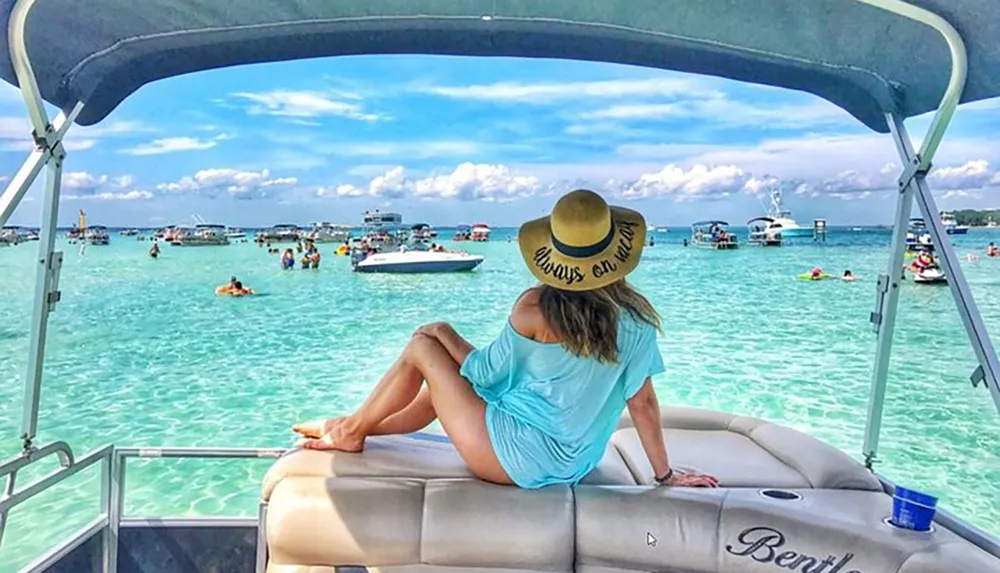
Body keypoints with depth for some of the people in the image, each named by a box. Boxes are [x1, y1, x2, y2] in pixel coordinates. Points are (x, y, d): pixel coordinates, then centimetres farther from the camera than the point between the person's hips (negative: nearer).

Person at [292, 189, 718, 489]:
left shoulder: (535, 308, -21)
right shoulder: (636, 316, -9)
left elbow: (484, 372, -9)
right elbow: (643, 402, -3)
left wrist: (464, 362, 14)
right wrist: (666, 475, 10)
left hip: (516, 457, -6)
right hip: (572, 465, 7)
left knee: (425, 344, 6)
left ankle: (353, 429, 25)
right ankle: (363, 427, 35)